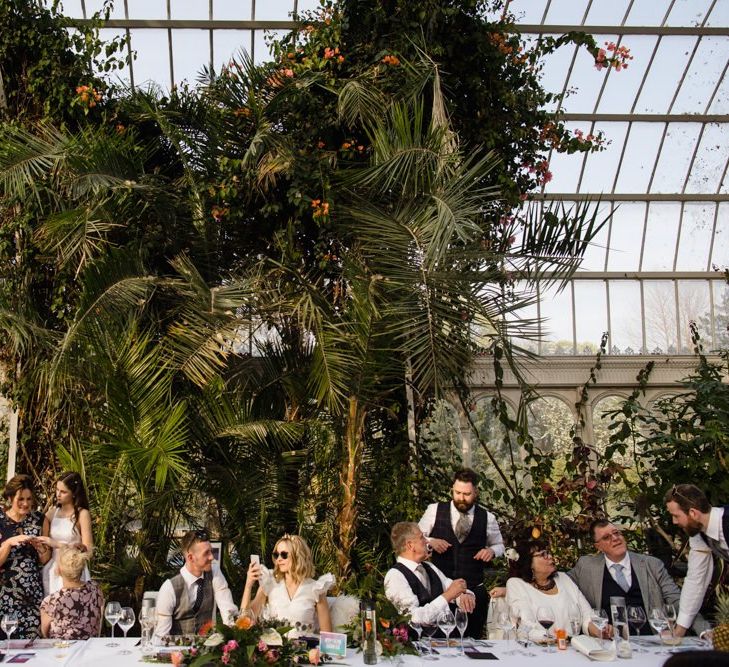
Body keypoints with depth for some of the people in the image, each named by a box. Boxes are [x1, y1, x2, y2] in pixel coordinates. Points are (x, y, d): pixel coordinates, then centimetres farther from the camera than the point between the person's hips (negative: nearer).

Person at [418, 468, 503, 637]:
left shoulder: (487, 518, 2)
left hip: (474, 590, 1)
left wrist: (492, 550, -5)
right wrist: (430, 542, -13)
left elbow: (499, 545, 17)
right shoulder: (435, 511, -1)